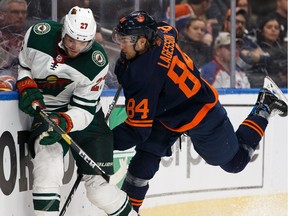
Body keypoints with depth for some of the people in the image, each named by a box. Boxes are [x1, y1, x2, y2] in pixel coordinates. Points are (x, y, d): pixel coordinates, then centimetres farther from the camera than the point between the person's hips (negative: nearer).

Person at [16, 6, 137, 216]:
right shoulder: (38, 35, -15)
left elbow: (84, 109, -18)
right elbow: (23, 66, 5)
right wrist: (28, 89, -13)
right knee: (48, 158, -30)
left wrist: (63, 122, -37)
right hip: (46, 113, 1)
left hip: (86, 116, -1)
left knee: (99, 189, -3)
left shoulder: (97, 63, -20)